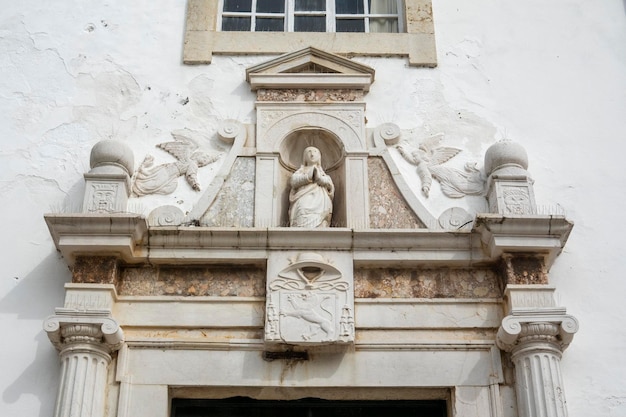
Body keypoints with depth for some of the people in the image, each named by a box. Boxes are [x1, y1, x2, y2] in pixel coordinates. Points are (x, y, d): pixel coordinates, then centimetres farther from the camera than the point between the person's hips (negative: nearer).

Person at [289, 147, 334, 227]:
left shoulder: (323, 173, 32)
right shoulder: (301, 171, 29)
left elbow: (330, 185, 14)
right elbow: (293, 181, 8)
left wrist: (319, 177, -3)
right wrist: (308, 176, -5)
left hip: (320, 205, 1)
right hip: (303, 204, -1)